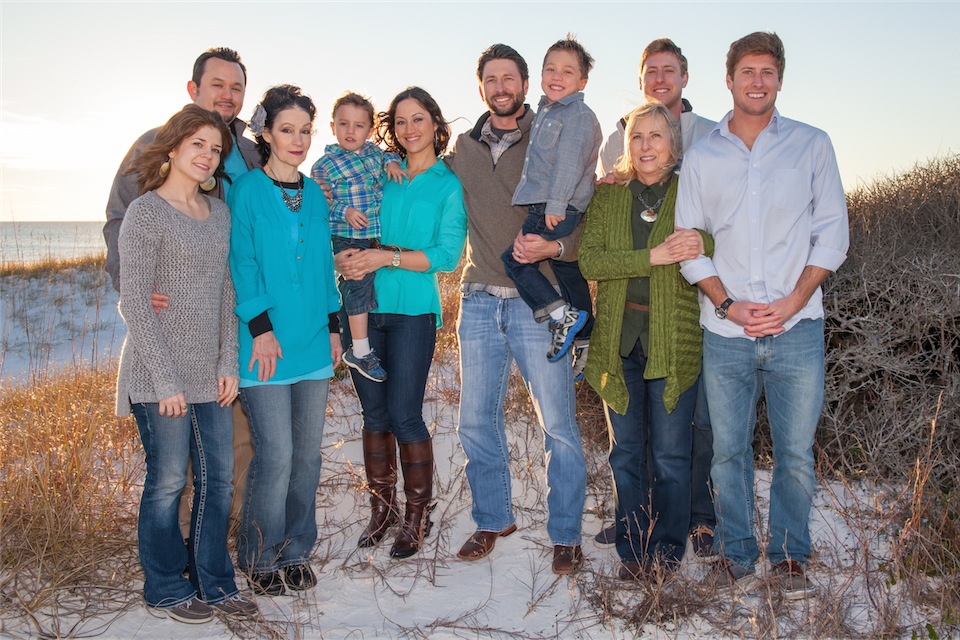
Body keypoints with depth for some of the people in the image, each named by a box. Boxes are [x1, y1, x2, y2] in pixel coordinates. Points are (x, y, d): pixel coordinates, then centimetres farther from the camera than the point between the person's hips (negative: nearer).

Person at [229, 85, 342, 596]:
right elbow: (241, 264, -7)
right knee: (275, 455, -6)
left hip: (313, 344, 5)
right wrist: (261, 328, -13)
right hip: (266, 345, -5)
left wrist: (333, 325, 12)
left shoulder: (315, 195, 13)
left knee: (307, 453, 9)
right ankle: (259, 558, 13)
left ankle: (295, 552, 24)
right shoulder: (246, 191, -3)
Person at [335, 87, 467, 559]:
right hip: (363, 307, 4)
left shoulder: (449, 184, 3)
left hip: (412, 311, -3)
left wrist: (387, 257, -15)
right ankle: (382, 508, 22)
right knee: (374, 413, 8)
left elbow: (448, 254, -7)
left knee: (405, 415, -5)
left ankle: (417, 516, 12)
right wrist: (345, 256, -9)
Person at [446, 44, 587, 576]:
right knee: (475, 422, 9)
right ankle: (493, 520, 27)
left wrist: (552, 247, -20)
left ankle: (565, 535, 13)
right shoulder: (462, 148, 12)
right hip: (479, 301, 4)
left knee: (558, 425, -1)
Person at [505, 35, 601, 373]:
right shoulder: (545, 113, 19)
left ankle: (563, 315, -11)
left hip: (561, 210, -9)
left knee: (515, 258, -10)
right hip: (545, 207, 9)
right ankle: (585, 340, 23)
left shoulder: (579, 114, -9)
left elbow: (570, 162, -19)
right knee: (568, 271, 13)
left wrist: (556, 204, -25)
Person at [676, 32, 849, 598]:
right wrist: (728, 304, -8)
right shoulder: (702, 156, 8)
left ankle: (790, 555, 22)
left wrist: (792, 302, -8)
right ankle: (737, 552, 23)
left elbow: (833, 232, 4)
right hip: (726, 333, 1)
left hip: (796, 329, 0)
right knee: (729, 450, 6)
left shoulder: (812, 145, 7)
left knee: (796, 452, 5)